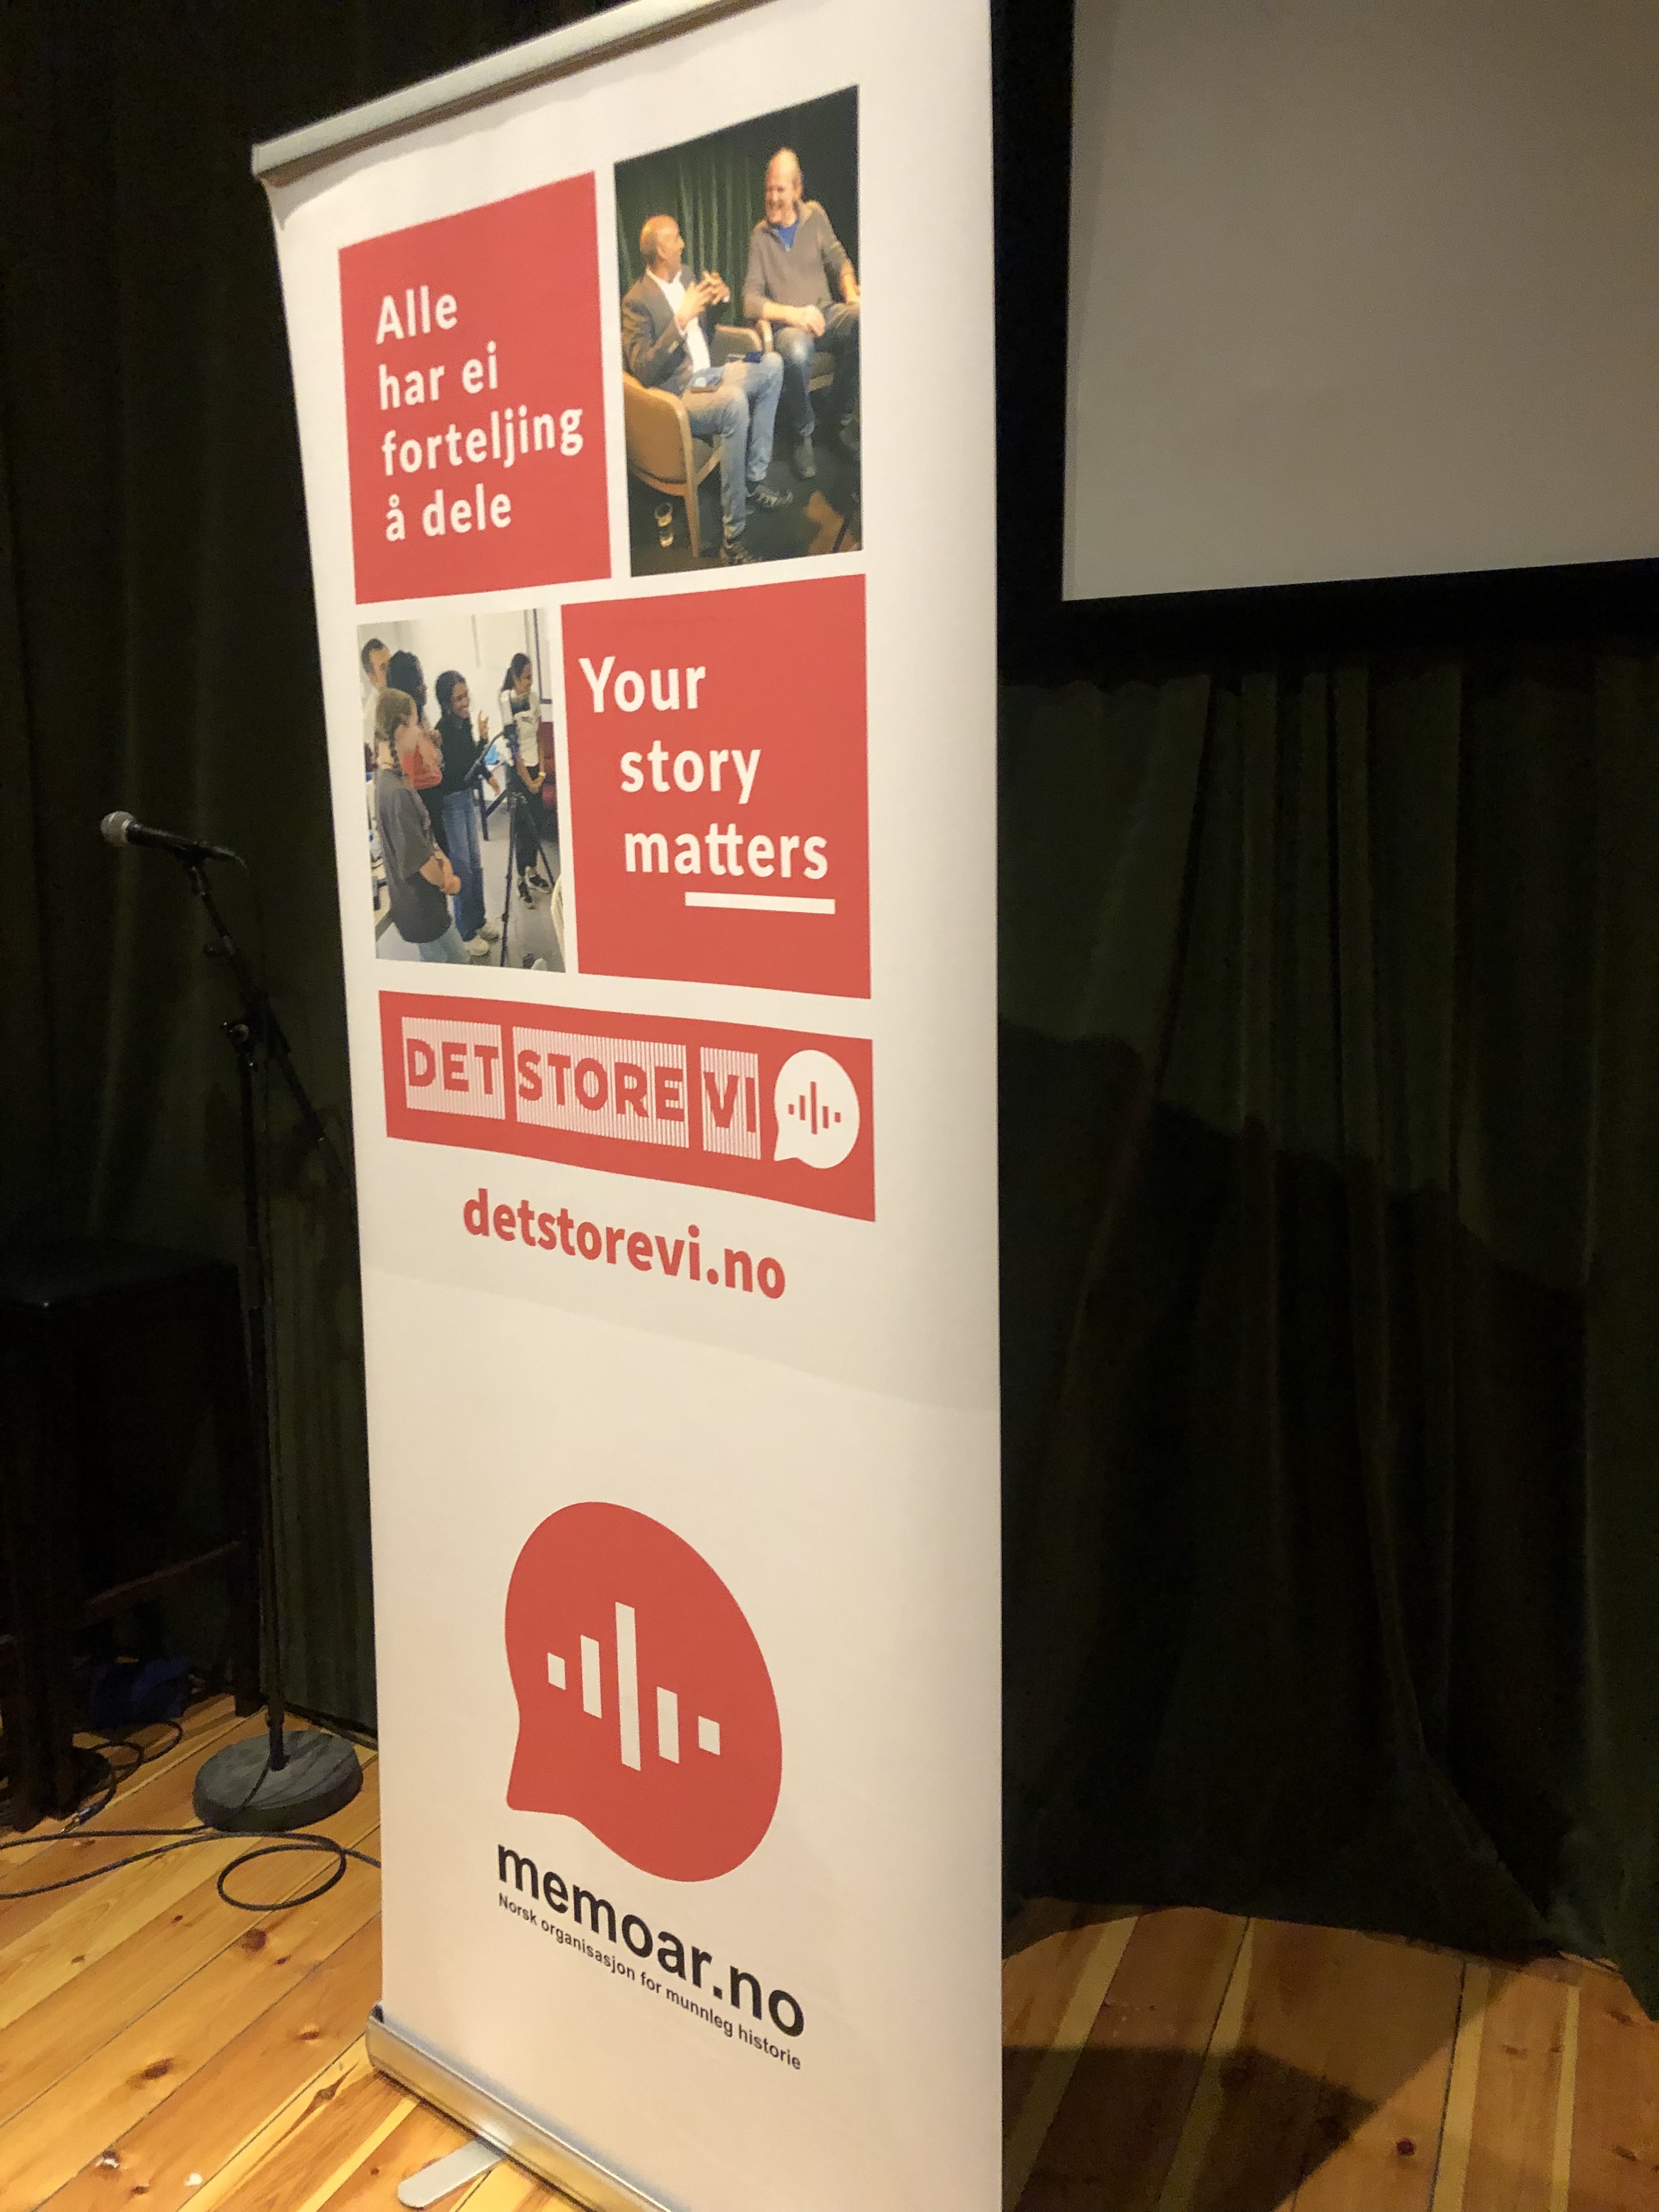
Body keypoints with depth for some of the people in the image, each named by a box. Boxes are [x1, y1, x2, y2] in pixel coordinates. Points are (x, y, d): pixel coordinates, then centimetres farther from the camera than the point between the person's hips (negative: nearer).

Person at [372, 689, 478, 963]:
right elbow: (421, 861, -22)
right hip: (421, 907, -10)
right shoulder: (397, 793, -30)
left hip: (428, 903, 10)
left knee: (461, 960, 21)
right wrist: (447, 882, -4)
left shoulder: (388, 775, 2)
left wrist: (442, 860, -6)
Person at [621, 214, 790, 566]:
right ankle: (732, 536, -35)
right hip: (677, 398, -9)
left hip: (707, 375, 9)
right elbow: (643, 370, -25)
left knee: (772, 364, 5)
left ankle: (754, 481, 2)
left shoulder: (685, 275, 9)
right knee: (735, 402, -34)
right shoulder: (637, 302, -15)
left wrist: (721, 293, 2)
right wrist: (681, 319, -29)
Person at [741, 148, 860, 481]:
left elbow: (839, 261, 15)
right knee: (797, 352, -40)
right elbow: (751, 301, -4)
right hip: (787, 325, -3)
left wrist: (851, 293, -7)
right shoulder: (760, 237, 2)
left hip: (825, 313, 4)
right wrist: (793, 314, -18)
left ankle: (843, 419, -14)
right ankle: (802, 437, -14)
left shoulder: (815, 216, 10)